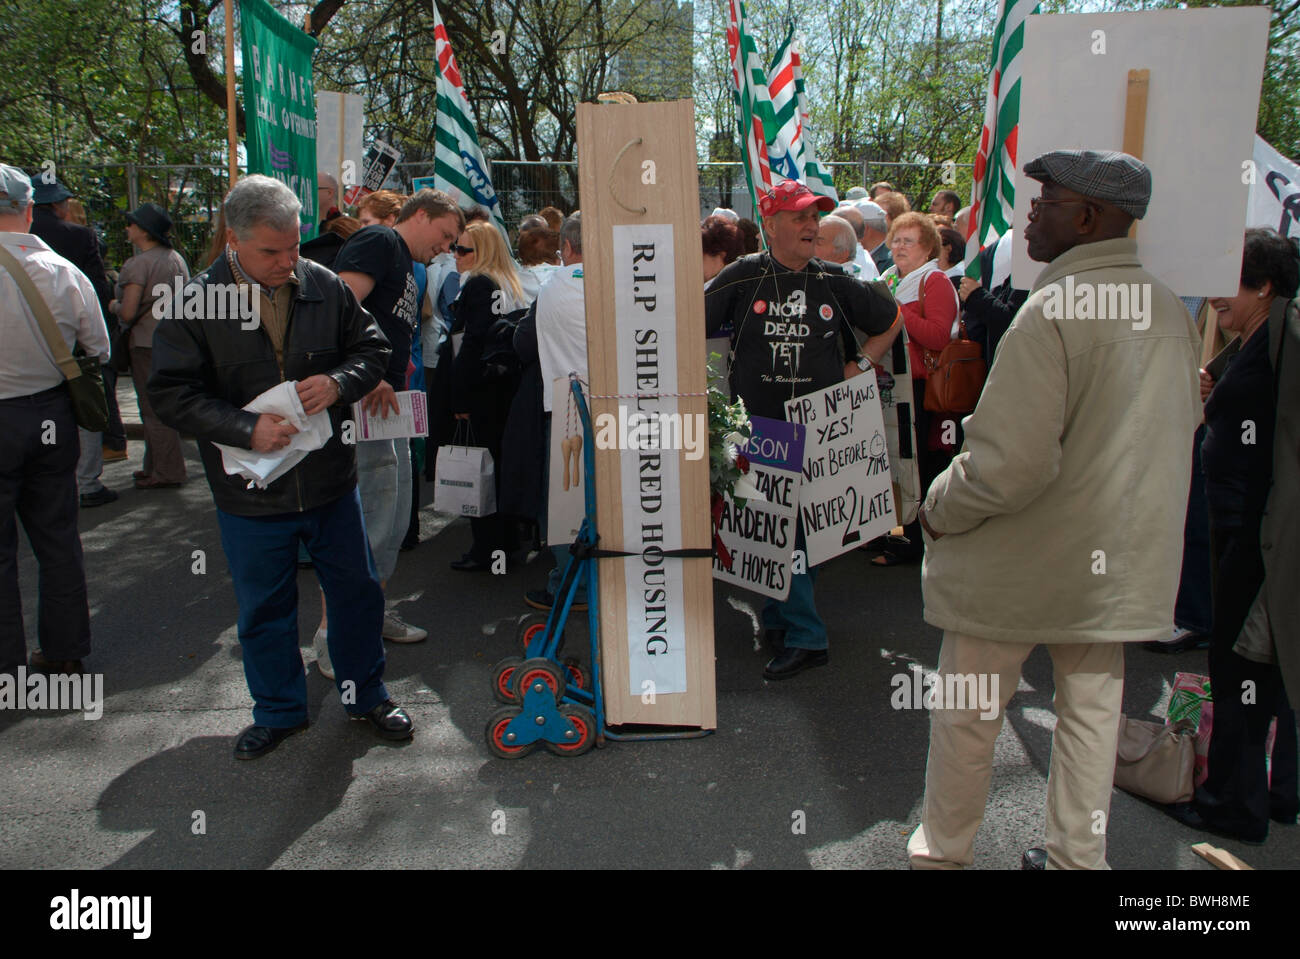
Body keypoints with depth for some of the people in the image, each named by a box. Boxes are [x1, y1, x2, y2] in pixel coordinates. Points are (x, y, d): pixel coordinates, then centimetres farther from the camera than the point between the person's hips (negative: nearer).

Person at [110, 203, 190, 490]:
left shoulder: (138, 264, -16)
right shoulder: (177, 258, 7)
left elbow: (128, 313, -18)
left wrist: (114, 304, 2)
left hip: (146, 343, -8)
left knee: (153, 411, -1)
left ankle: (166, 472, 3)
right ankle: (155, 465, 25)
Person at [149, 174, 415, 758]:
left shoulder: (324, 287, -4)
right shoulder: (196, 303, -10)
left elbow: (372, 348, 6)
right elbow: (171, 393, -9)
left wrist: (340, 382, -15)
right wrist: (246, 429, -21)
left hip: (330, 481, 2)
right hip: (251, 494, -1)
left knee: (356, 591, 14)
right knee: (264, 609, 14)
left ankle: (365, 694, 35)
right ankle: (279, 711, 35)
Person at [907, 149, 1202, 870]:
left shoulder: (1052, 310, -22)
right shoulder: (1170, 310, 3)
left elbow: (1009, 463, -27)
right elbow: (1182, 429, 16)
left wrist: (939, 510, -10)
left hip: (1019, 563, -7)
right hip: (1118, 563, 7)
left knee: (967, 715, 12)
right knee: (1091, 711, 18)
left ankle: (942, 850, 30)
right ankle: (1078, 857, 33)